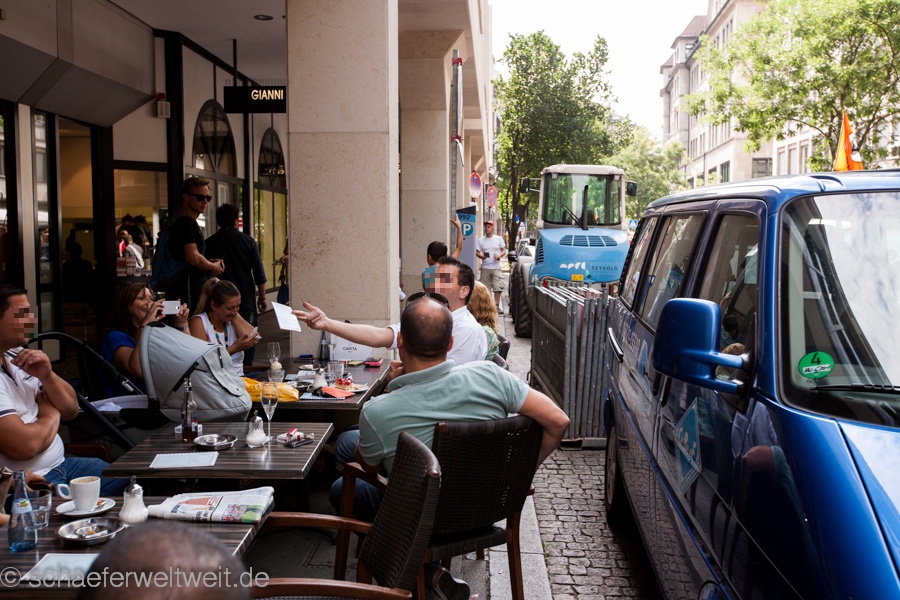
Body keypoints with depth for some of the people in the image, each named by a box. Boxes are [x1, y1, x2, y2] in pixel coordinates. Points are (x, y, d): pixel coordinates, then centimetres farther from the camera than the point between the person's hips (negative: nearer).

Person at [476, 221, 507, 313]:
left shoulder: (499, 239, 6)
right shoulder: (480, 240, 8)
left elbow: (504, 251, 8)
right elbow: (477, 252, 6)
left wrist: (500, 255, -13)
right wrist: (481, 256, -16)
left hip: (496, 267, -1)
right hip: (485, 268, 1)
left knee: (498, 287, -8)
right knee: (485, 288, 4)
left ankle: (497, 306, -3)